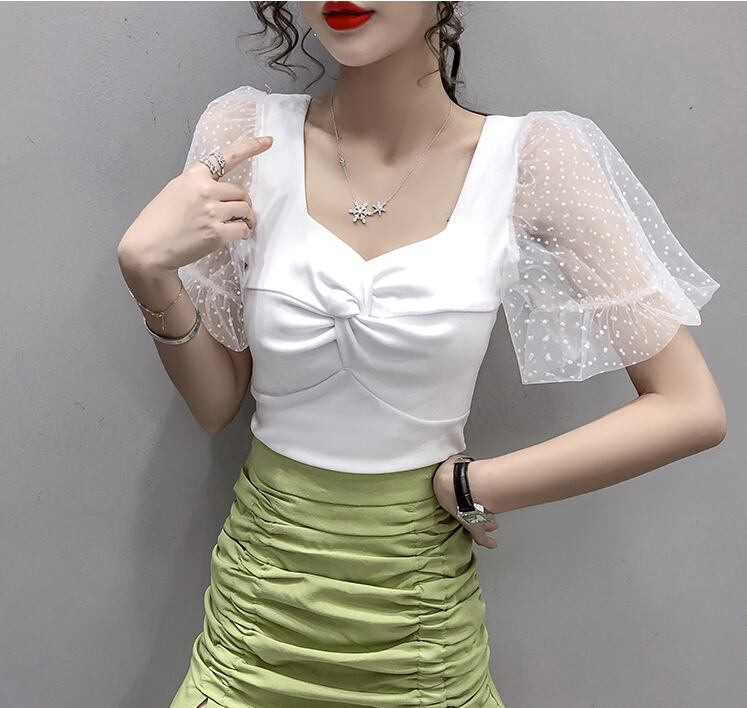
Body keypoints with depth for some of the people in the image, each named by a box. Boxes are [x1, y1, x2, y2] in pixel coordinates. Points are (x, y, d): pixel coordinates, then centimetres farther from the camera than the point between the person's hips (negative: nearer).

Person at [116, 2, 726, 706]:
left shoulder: (530, 159, -12)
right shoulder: (246, 137, -7)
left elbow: (692, 409, -12)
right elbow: (216, 402, -1)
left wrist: (467, 486, -12)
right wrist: (149, 273, -17)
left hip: (419, 612, -1)